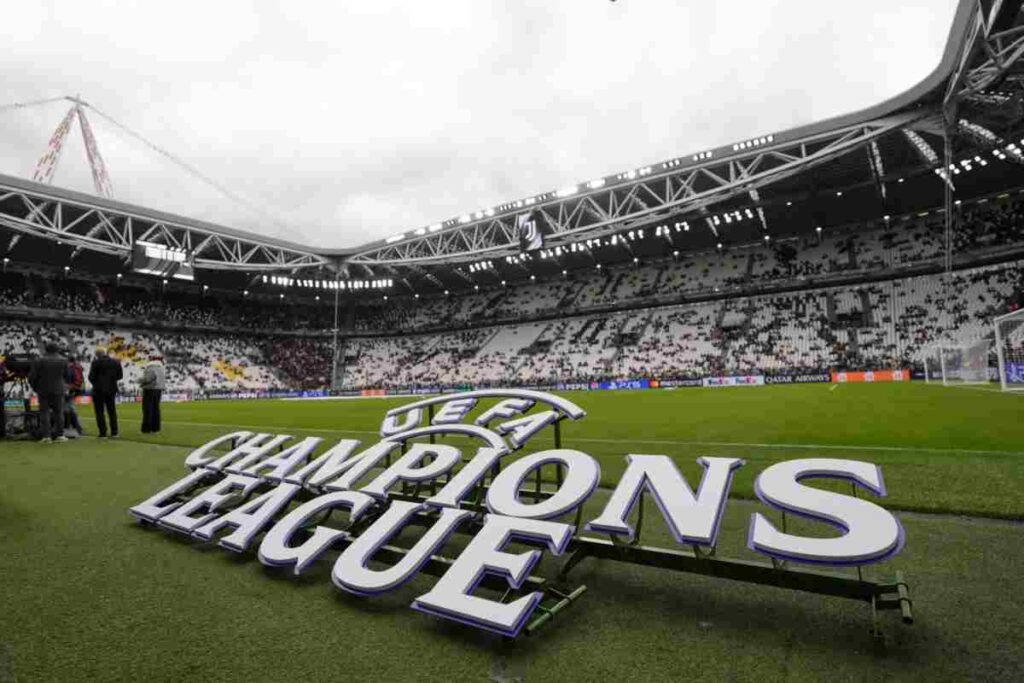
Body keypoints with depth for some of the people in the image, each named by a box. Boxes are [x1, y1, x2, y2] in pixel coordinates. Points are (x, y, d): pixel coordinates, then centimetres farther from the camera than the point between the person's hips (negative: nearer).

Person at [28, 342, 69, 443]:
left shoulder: (38, 361, -6)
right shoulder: (63, 360, -1)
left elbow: (32, 377, -5)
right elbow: (66, 376, 4)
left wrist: (35, 388, 9)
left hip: (43, 390, -1)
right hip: (58, 390, 1)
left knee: (44, 412, 3)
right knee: (59, 412, 7)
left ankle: (46, 435, -1)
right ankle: (59, 435, 6)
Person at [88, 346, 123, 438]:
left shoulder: (96, 363, -12)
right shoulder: (116, 362, 2)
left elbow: (91, 377, -11)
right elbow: (120, 375, 5)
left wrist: (95, 383, 7)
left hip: (99, 390, -5)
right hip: (112, 389, 5)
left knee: (100, 412, 3)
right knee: (112, 411, 12)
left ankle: (103, 433, 2)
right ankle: (114, 433, 12)